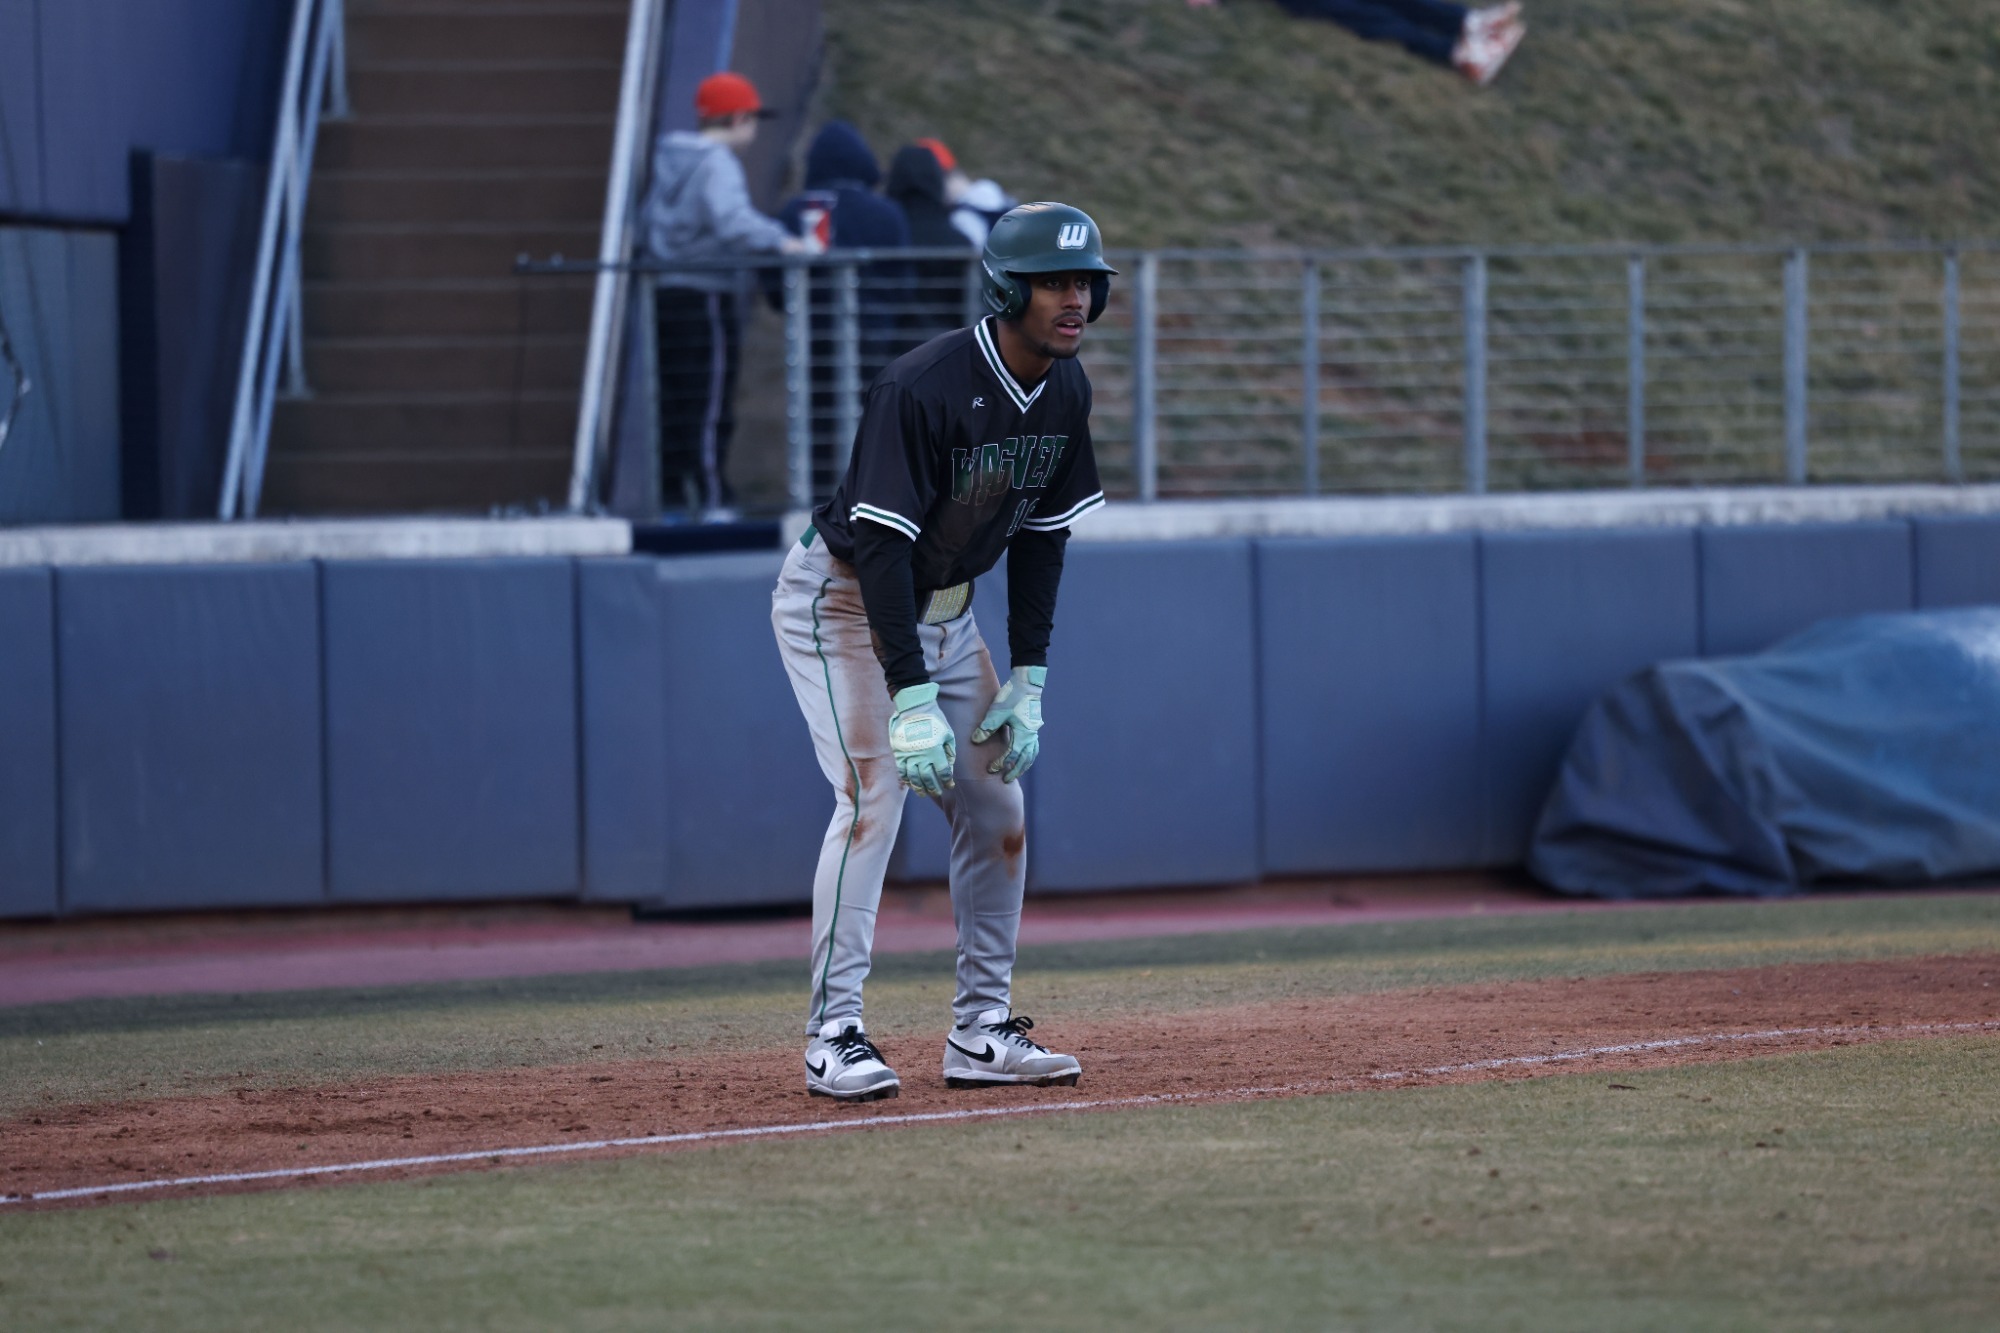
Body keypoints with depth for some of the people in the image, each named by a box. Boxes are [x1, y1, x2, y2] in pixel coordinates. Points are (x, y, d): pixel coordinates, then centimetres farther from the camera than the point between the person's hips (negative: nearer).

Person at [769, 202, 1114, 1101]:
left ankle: (981, 1033, 10)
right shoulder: (924, 387, -29)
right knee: (875, 792, -20)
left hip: (942, 610, 8)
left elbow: (1040, 536, 4)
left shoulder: (1065, 393, -5)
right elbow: (881, 545, -31)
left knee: (997, 805, 3)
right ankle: (834, 1036, -16)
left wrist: (1027, 680, -1)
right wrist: (912, 696, -34)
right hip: (842, 599, -8)